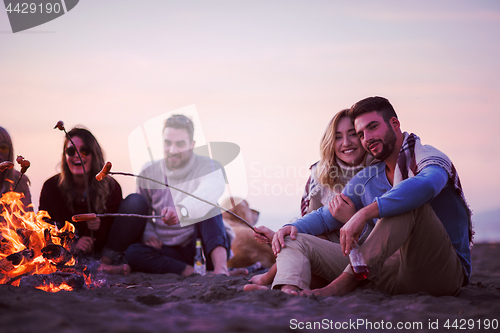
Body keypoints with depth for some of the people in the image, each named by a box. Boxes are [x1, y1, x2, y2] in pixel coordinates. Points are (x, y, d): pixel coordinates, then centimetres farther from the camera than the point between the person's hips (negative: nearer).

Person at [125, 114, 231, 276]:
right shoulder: (148, 174, 6)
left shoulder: (209, 167, -7)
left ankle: (221, 267, -46)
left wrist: (181, 211, -53)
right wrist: (148, 233, -7)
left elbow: (214, 188, -33)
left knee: (207, 208, -29)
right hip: (169, 250, 3)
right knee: (132, 252, -25)